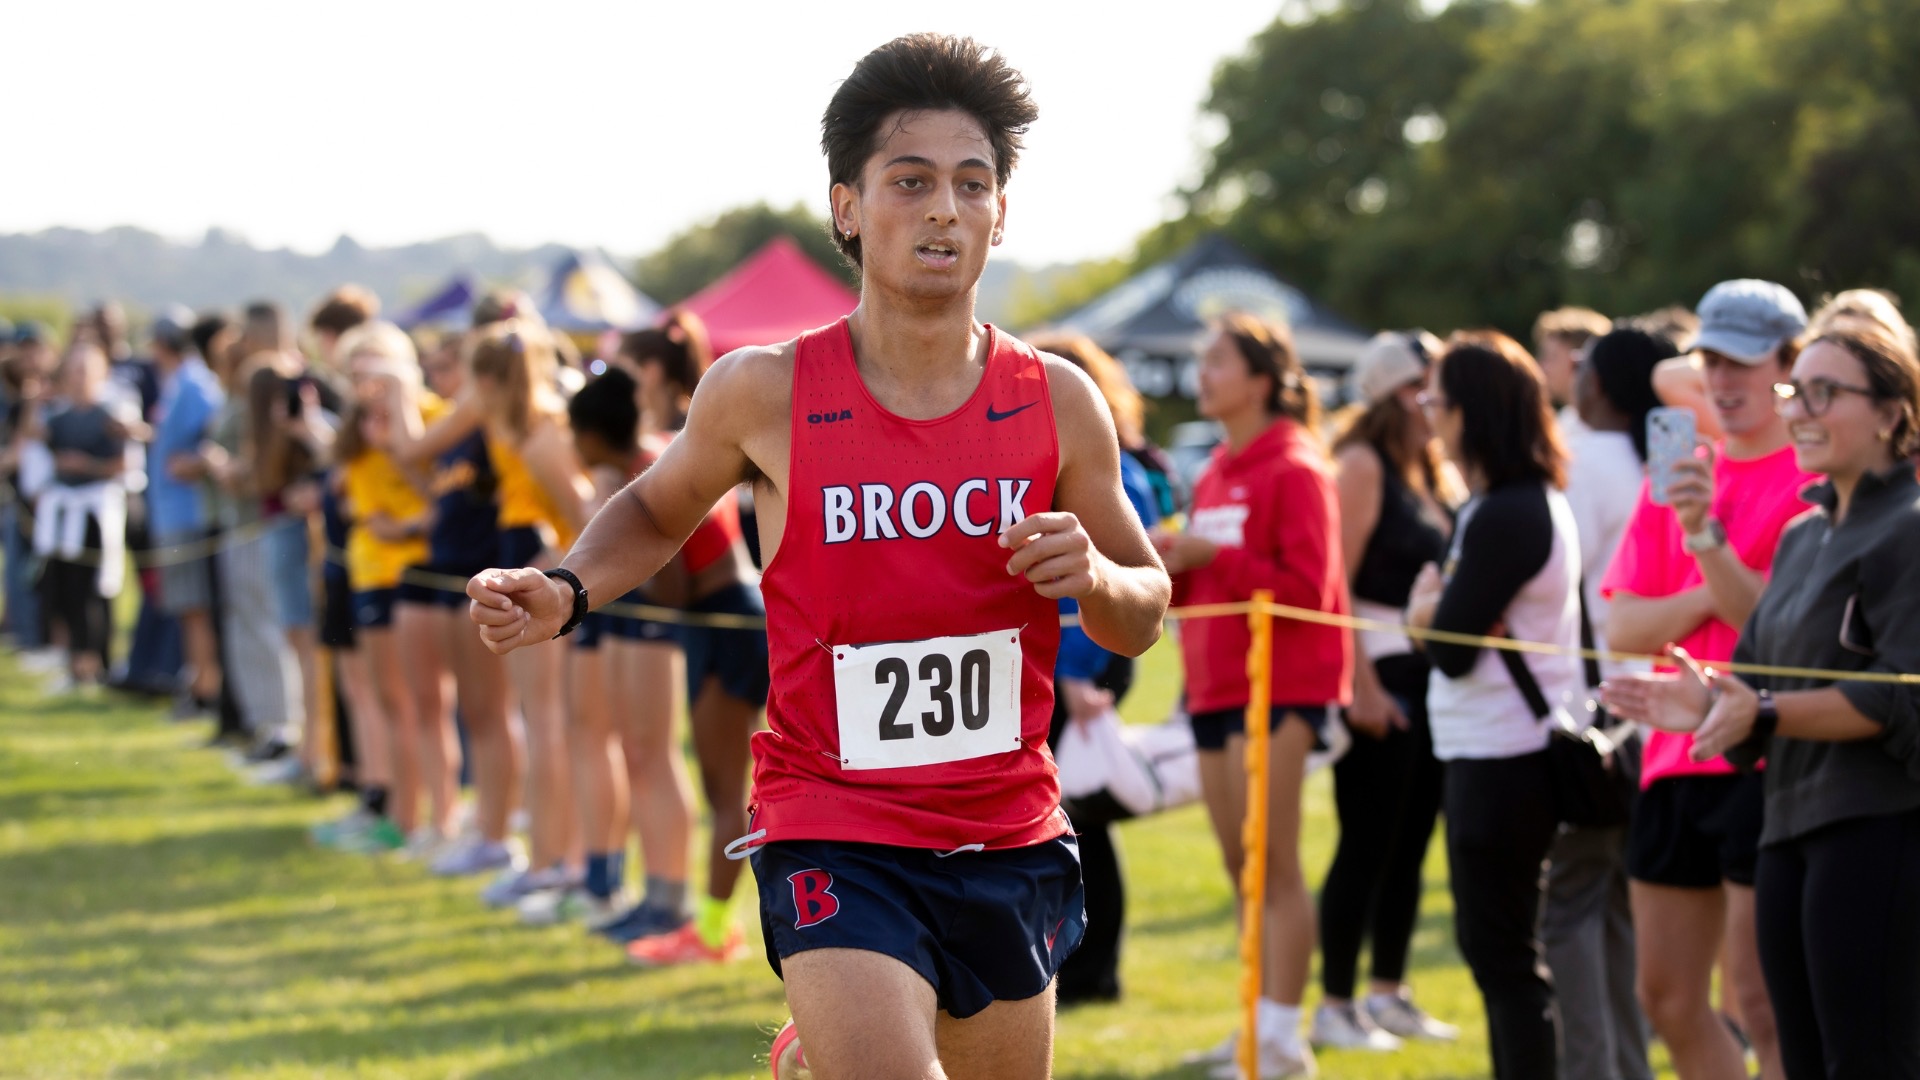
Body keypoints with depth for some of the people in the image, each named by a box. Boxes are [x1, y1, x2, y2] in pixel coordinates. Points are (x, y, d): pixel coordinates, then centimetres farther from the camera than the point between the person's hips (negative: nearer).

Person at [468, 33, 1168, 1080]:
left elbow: (1144, 616, 10)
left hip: (1009, 840, 4)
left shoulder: (1057, 403, 0)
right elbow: (658, 508, 15)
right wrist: (564, 589, -3)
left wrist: (1094, 577, -12)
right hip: (831, 839, -4)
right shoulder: (764, 392, -5)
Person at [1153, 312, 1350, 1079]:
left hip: (1280, 686, -8)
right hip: (1216, 684, 8)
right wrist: (1170, 560, 1)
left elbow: (1306, 589, -15)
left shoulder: (1294, 471, -8)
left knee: (1274, 863, -10)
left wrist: (1214, 557, -19)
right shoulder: (1215, 473, 16)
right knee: (1241, 867, 11)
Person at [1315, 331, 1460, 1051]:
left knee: (1412, 841, 12)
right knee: (1367, 843, -4)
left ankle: (1389, 993, 21)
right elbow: (1335, 582, -16)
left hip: (1433, 671, 8)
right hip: (1380, 671, -8)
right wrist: (1359, 687, -19)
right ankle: (1335, 1005, 3)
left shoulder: (1440, 472, 14)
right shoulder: (1363, 464, -9)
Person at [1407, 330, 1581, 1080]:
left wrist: (1426, 607, -1)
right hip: (1512, 746, 10)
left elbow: (1450, 649, -19)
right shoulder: (1540, 500, 13)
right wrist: (1442, 609, -7)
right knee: (1492, 945, 18)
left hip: (1498, 762, -10)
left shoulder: (1502, 518, -20)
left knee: (1505, 958, -5)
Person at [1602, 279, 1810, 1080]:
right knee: (1668, 999, 10)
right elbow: (1623, 627, 7)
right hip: (1675, 755, 7)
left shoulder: (1815, 481, -6)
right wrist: (1713, 595, -10)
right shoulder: (1678, 473, 13)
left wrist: (1706, 536, -25)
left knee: (1759, 1004, -8)